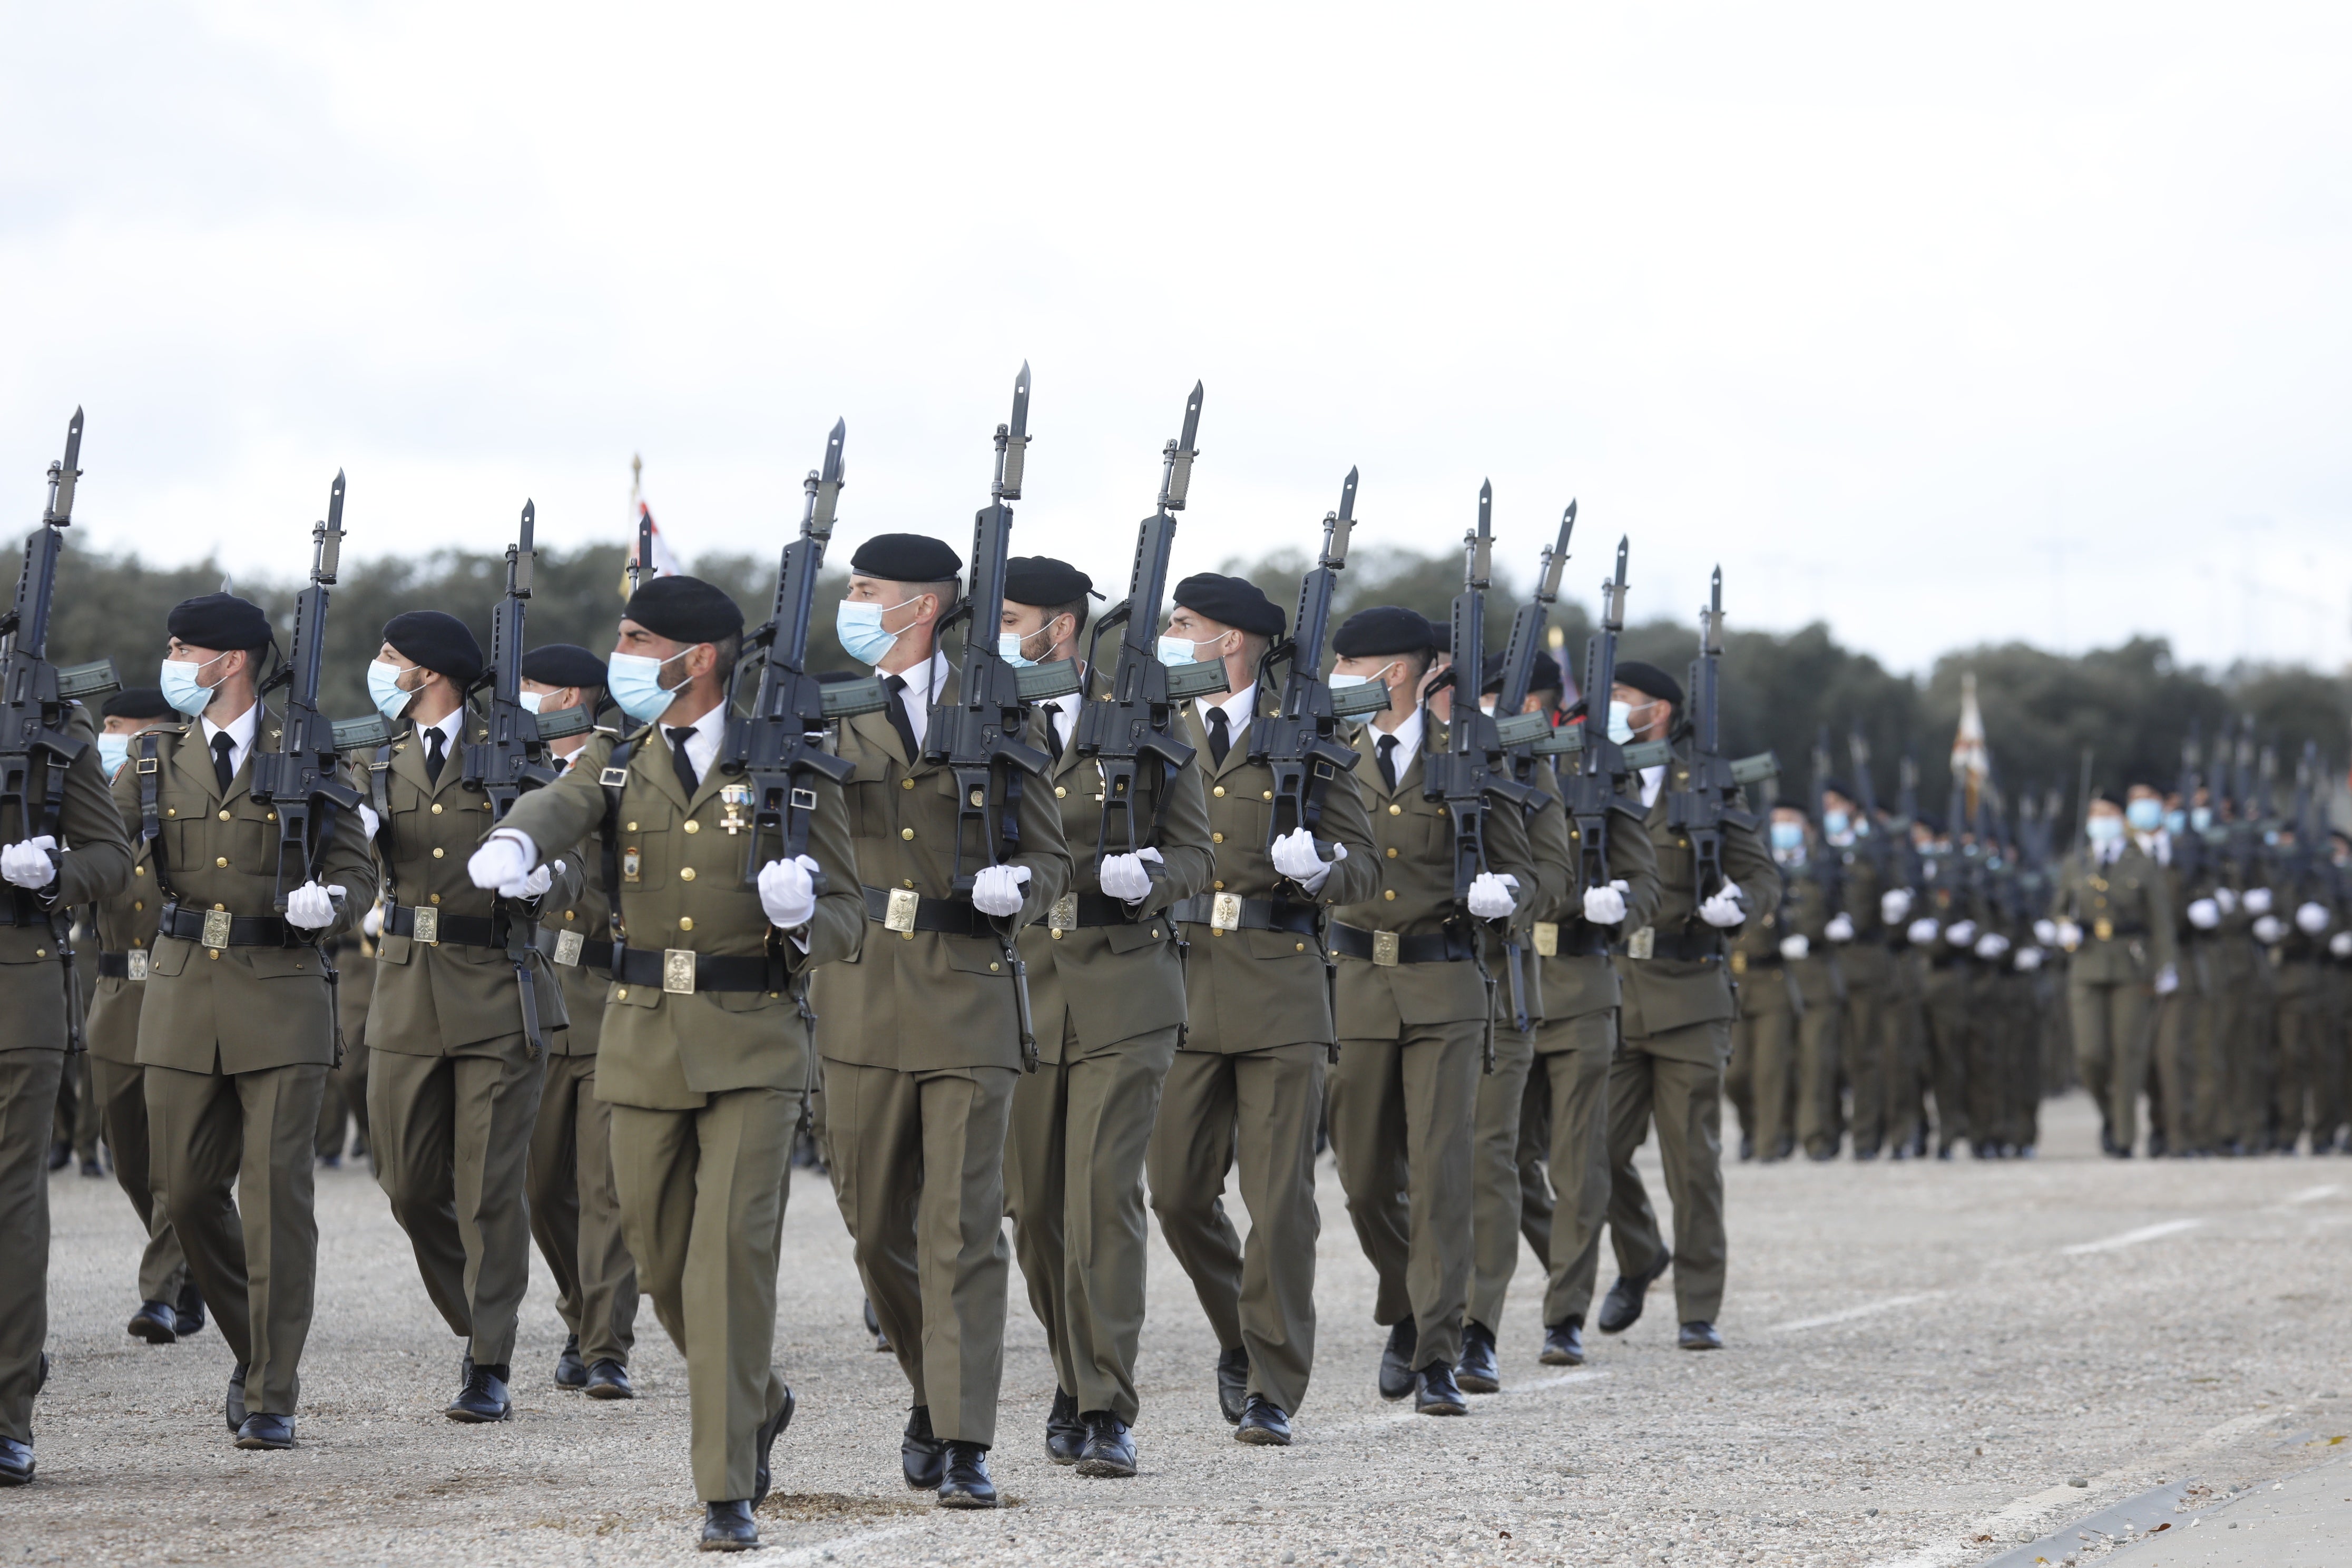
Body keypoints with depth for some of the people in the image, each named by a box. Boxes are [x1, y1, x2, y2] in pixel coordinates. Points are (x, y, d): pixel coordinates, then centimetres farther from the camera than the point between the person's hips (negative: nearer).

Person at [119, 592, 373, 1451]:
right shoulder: (155, 762, 10)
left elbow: (356, 869, 1)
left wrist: (328, 903, -21)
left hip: (283, 993, -3)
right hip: (185, 990, 3)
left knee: (277, 1189, -6)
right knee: (188, 1190, 4)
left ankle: (272, 1396, 0)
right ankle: (255, 1348, 26)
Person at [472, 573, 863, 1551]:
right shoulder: (615, 764, 7)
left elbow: (846, 921, 1)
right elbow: (558, 809, -17)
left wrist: (801, 915, -23)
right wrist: (513, 844, -42)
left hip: (755, 1040, -4)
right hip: (644, 1036, 4)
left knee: (734, 1248, -14)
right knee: (663, 1256, 9)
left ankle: (729, 1490, -9)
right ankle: (758, 1404, 37)